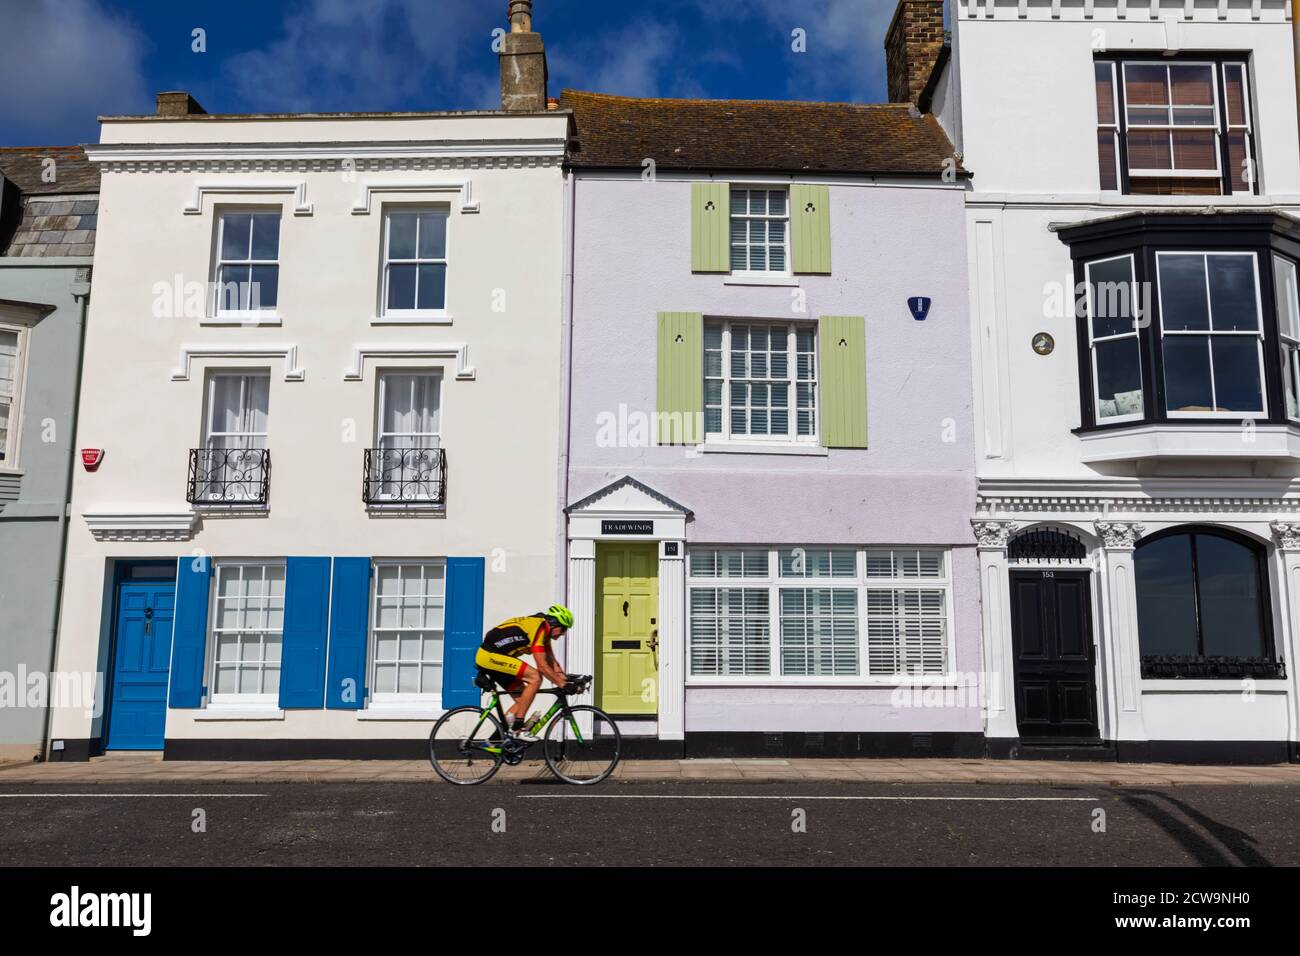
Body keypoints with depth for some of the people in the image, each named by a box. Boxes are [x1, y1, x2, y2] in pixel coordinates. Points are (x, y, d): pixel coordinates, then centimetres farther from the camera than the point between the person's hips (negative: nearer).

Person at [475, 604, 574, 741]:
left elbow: (552, 662, 15)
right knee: (535, 678, -18)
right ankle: (517, 729, -14)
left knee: (522, 700, 10)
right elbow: (542, 666, -20)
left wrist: (566, 679, 4)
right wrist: (562, 684, -16)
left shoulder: (543, 631, 13)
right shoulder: (538, 628, -17)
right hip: (490, 656, -11)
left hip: (487, 657, 11)